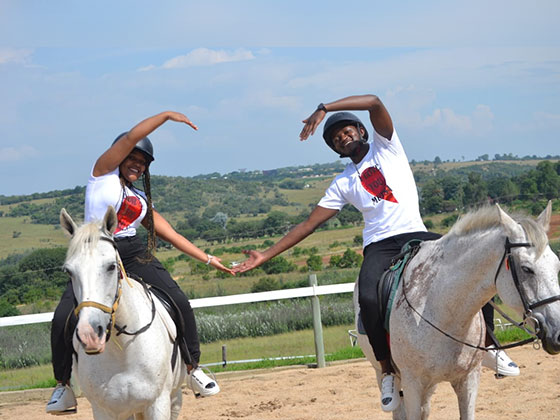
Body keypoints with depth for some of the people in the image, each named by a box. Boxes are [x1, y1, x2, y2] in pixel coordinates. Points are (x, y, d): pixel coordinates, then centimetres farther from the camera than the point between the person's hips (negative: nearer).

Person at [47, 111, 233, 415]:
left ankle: (193, 369, 0)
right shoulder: (103, 174, 8)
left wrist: (207, 259, 17)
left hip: (133, 254, 4)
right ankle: (65, 384, -1)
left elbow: (171, 235, 22)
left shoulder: (141, 200, 22)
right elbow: (130, 138, -2)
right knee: (63, 319, -19)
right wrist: (166, 116, 4)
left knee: (178, 302, -15)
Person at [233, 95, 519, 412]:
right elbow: (309, 225, 16)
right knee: (368, 299, -30)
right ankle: (388, 372, -15)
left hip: (416, 236, 0)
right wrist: (266, 255, 9)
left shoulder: (386, 146, 14)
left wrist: (324, 109, -9)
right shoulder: (343, 184, 18)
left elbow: (374, 102, -2)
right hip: (379, 247, 1)